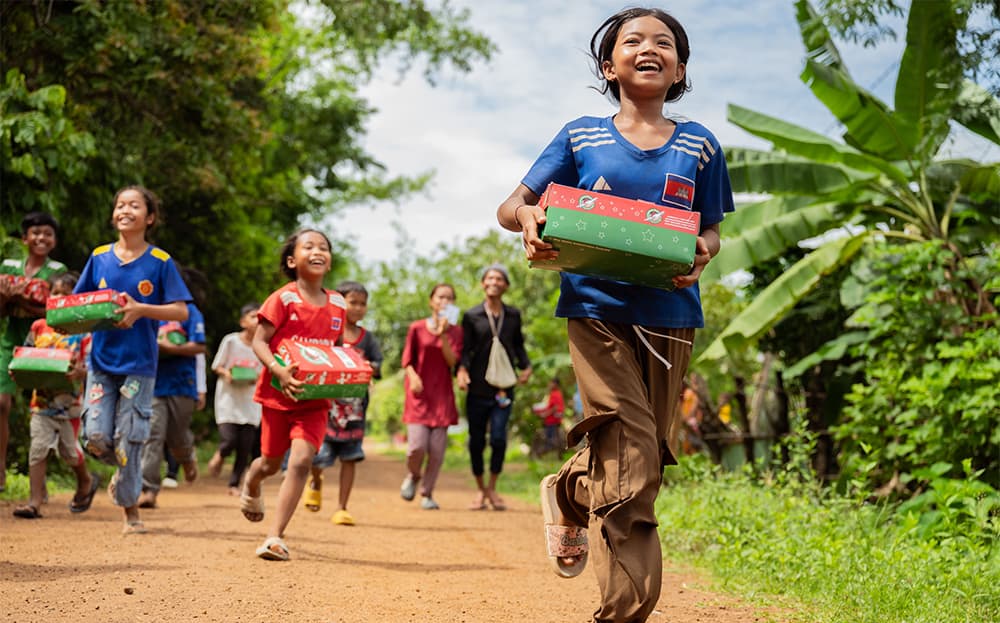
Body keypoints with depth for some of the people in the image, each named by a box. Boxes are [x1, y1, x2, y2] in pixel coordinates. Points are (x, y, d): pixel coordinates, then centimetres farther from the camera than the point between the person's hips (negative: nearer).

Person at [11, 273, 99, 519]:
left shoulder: (83, 331, -7)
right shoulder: (39, 327, 4)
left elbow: (91, 366, -10)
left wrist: (80, 372, -30)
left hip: (69, 400, -2)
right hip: (42, 399, 2)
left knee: (68, 449, 12)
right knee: (38, 448, -5)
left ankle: (86, 481, 41)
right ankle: (35, 502, -3)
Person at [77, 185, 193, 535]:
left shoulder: (160, 262, -3)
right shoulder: (99, 257, 6)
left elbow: (181, 311, -7)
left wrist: (140, 310, -22)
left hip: (139, 364, -3)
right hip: (101, 359, 3)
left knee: (127, 440, -3)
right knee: (96, 435, -7)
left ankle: (130, 511, 13)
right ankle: (124, 470, 27)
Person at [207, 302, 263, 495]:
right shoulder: (230, 341, -5)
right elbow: (216, 366, 3)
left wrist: (257, 378, -12)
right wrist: (226, 373, -18)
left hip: (250, 403, 2)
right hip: (228, 399, -2)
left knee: (245, 448, 1)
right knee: (229, 440, -16)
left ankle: (234, 484, 16)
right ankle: (220, 455, 20)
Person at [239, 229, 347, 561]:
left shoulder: (338, 305, 2)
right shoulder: (283, 299, -12)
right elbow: (259, 341, -14)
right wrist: (278, 371, -30)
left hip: (315, 399, 2)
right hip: (278, 395, -2)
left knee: (301, 460, -16)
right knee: (271, 462, 16)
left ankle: (275, 536, -11)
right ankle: (251, 484, 55)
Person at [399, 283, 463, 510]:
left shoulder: (455, 331, 7)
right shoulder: (417, 328, 3)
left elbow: (452, 361, -5)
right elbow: (407, 360, 5)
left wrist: (443, 334, -14)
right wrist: (413, 376, -15)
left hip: (442, 394, 2)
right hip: (419, 392, -2)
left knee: (437, 449, -3)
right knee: (417, 445, -13)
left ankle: (427, 494, 13)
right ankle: (413, 475, 19)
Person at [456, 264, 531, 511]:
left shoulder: (513, 315, 10)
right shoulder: (472, 316, 3)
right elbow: (465, 349, 0)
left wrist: (526, 366, 5)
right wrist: (462, 369, -19)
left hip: (504, 386, 1)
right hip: (478, 387, -1)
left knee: (498, 437, -12)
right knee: (476, 440, 4)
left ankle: (492, 488, 6)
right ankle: (480, 490, 22)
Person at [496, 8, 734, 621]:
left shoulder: (699, 145, 10)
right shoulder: (582, 137, 6)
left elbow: (712, 229, 15)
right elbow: (508, 207, 7)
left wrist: (701, 252, -9)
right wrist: (528, 216, -18)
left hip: (669, 315, 3)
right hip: (598, 309, -3)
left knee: (649, 456, 9)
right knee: (632, 468, -13)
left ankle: (567, 490, 39)